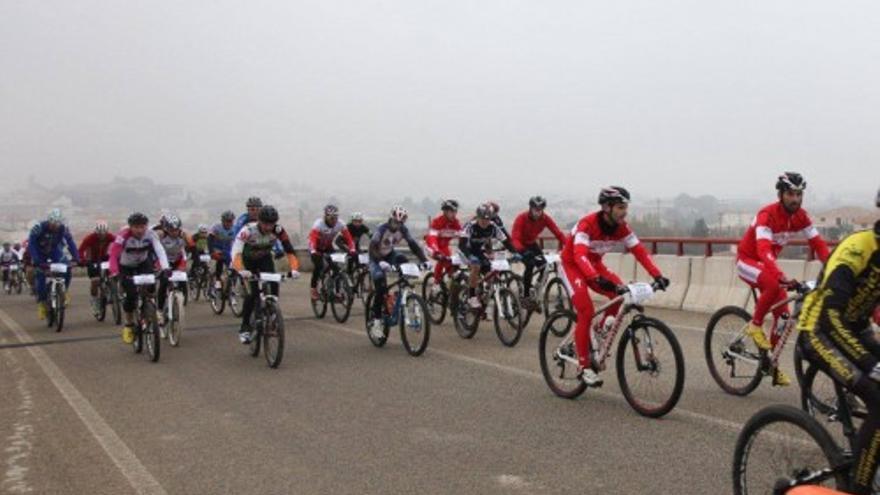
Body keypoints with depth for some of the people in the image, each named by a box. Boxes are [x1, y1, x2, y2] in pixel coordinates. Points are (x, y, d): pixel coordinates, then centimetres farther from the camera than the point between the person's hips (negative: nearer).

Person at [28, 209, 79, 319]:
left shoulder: (63, 229, -22)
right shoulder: (39, 228, -30)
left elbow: (70, 243, -18)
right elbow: (31, 245, -31)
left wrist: (76, 257, -32)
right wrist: (36, 261, -42)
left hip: (55, 251, 2)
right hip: (40, 253, -2)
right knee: (41, 276, -11)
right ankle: (41, 303, 5)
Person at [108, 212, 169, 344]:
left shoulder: (150, 234, -25)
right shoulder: (123, 236, -31)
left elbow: (160, 250, -36)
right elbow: (113, 255, -37)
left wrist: (165, 267, -51)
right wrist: (114, 273, -51)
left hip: (143, 263, 2)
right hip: (126, 266, -2)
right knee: (131, 295, -12)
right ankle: (128, 324, 10)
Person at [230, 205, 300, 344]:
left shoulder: (278, 230, -28)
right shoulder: (248, 230, -35)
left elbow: (289, 251, -30)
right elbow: (236, 253, -45)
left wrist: (294, 269, -47)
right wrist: (241, 271, -62)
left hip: (265, 258, 3)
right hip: (247, 260, -2)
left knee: (273, 287, -20)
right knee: (252, 292, -19)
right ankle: (245, 328, -6)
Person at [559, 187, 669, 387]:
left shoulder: (622, 227, -13)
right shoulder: (587, 224, -31)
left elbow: (640, 251, -14)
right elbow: (580, 255, -44)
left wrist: (658, 276, -27)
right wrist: (597, 279, -59)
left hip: (594, 264, 6)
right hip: (571, 264, -6)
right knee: (586, 312, -20)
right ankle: (584, 366, -10)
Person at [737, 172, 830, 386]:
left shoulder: (800, 216, -8)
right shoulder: (767, 214, -29)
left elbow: (818, 244, -9)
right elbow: (764, 249, -41)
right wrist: (781, 276, -55)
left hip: (767, 263, 7)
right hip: (747, 260, -7)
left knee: (783, 314, -1)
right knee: (773, 284, -37)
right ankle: (755, 325, -13)